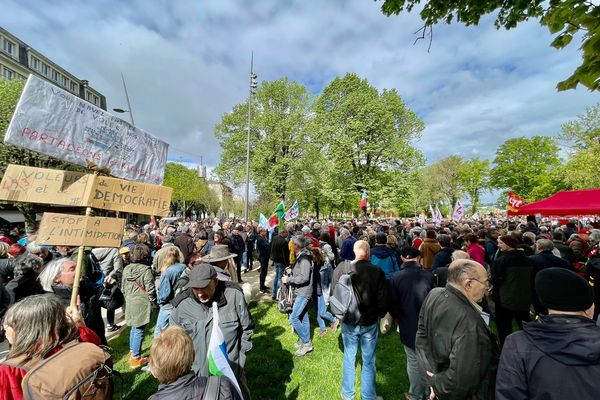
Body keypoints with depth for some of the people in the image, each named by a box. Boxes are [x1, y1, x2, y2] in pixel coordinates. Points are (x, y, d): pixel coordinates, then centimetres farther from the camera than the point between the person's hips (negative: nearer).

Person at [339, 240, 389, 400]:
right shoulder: (377, 271, -17)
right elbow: (384, 299, -8)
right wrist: (378, 314, 12)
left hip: (348, 322, 1)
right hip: (369, 323, -1)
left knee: (349, 359, 20)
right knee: (368, 362, 18)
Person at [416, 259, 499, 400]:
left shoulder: (434, 294, -15)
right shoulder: (469, 323, -37)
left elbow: (422, 336, -4)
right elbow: (462, 380, -33)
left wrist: (431, 372, -1)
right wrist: (436, 382, -16)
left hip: (438, 370, 6)